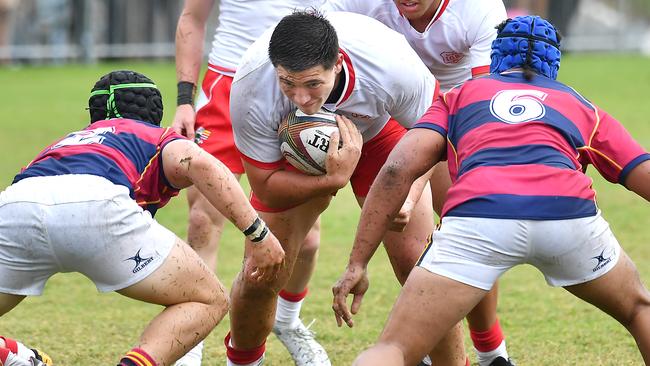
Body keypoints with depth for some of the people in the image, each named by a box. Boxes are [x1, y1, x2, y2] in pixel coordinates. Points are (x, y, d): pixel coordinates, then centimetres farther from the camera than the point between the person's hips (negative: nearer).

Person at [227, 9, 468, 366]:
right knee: (260, 279, -6)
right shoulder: (251, 89, -37)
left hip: (378, 133, 0)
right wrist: (333, 180, -40)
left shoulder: (394, 66, -39)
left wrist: (409, 196, -31)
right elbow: (266, 187, -23)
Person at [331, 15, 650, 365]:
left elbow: (399, 168, 15)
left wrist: (357, 263, 15)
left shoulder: (459, 96, 31)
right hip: (568, 211, 1)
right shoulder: (582, 107, 34)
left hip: (476, 216, -1)